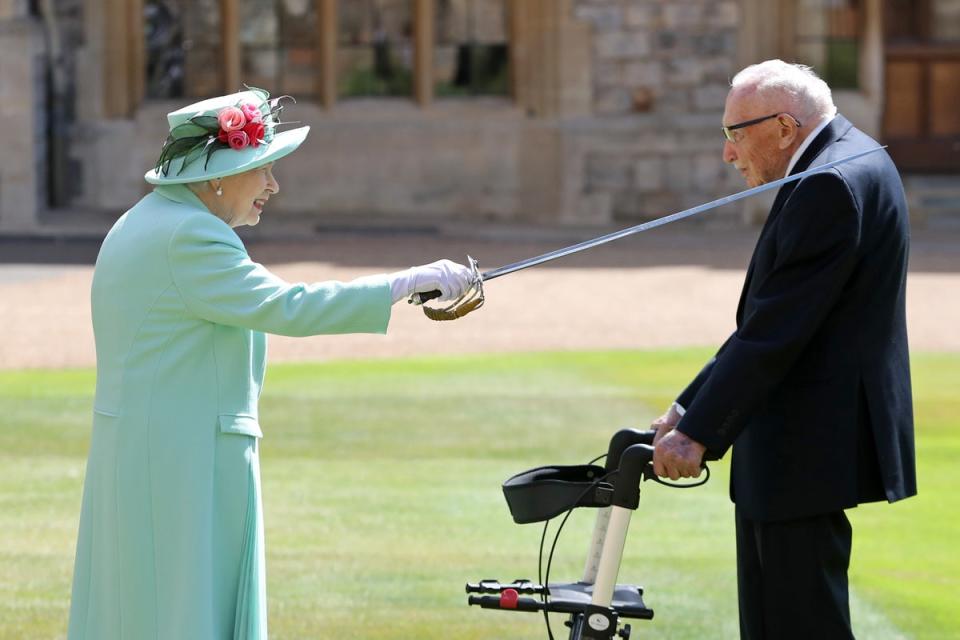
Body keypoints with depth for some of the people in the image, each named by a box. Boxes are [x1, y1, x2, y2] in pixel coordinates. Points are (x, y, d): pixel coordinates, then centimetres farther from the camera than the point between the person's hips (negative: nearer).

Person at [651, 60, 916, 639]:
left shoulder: (833, 185, -18)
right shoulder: (848, 167, 15)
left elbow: (776, 329, -22)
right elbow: (768, 320, 17)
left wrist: (698, 431, -20)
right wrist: (692, 409, 14)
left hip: (807, 452, -11)